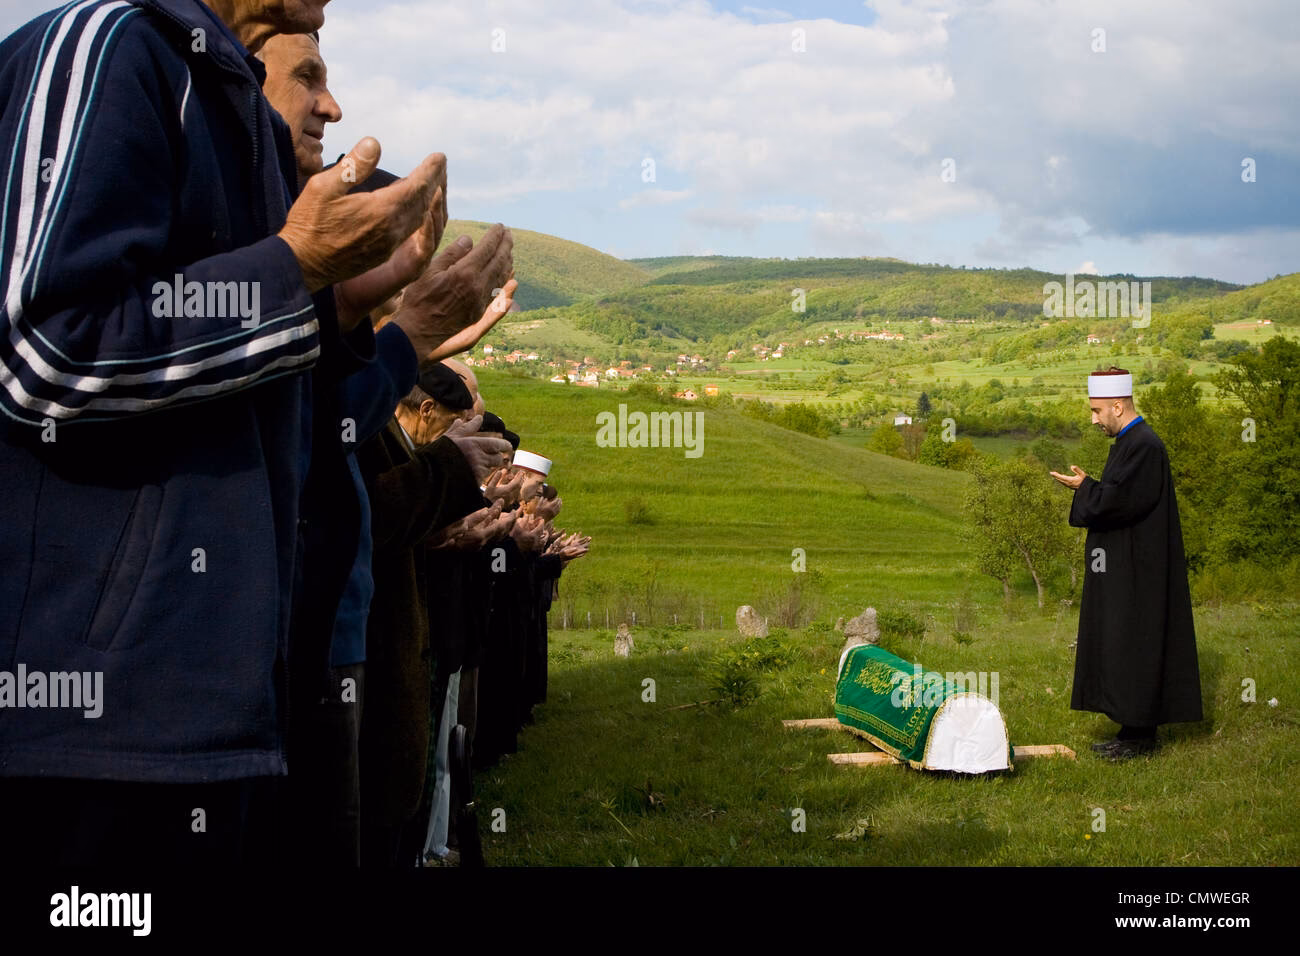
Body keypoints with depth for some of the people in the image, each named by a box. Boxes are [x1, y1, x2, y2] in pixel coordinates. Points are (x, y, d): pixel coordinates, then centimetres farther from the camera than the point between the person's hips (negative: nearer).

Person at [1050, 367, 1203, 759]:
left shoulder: (1144, 447, -18)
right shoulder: (1129, 442, 14)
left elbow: (1119, 502, -23)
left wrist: (1084, 487, -10)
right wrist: (1088, 486, 8)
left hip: (1136, 572, -11)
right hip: (1122, 569, 11)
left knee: (1132, 647, -5)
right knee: (1121, 647, 13)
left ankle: (1139, 735, 1)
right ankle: (1135, 730, 18)